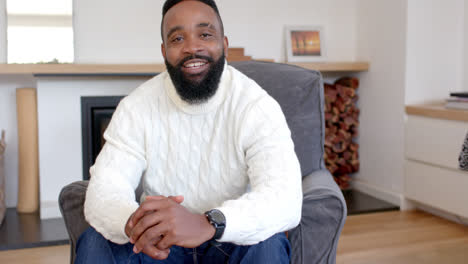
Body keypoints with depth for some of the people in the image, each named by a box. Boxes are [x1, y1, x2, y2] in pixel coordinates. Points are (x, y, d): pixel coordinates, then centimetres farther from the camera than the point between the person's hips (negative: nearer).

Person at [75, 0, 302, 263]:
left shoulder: (258, 106, -15)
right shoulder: (136, 107, -7)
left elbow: (286, 198, -29)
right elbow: (104, 189, -16)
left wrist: (208, 224, -48)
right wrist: (133, 221, -42)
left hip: (233, 241, -2)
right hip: (159, 241, 2)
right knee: (94, 242, -22)